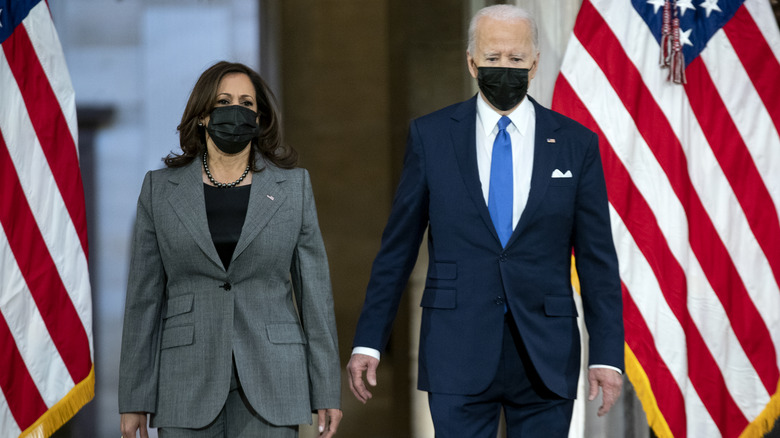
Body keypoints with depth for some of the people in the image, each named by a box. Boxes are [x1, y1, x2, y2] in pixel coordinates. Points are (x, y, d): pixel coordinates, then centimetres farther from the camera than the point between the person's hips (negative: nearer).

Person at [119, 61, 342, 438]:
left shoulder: (292, 187, 5)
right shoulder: (161, 189, 6)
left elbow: (314, 291, 5)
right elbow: (143, 298, 6)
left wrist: (326, 392, 1)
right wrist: (133, 400, 2)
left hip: (268, 381, 0)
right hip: (189, 378, 0)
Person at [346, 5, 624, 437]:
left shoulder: (576, 144, 5)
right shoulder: (430, 135, 4)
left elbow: (597, 259, 5)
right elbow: (397, 247, 7)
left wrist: (607, 355, -2)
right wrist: (368, 341, 3)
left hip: (546, 356, 1)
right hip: (458, 354, -1)